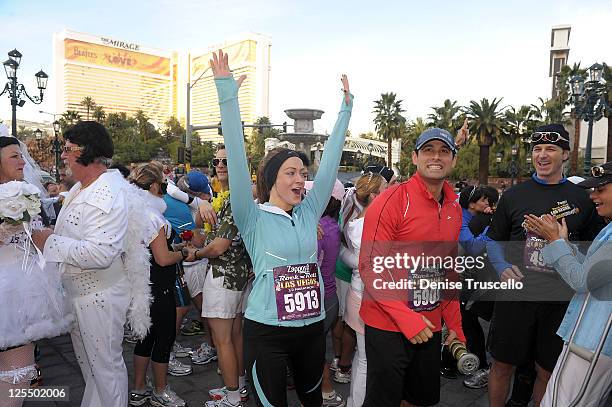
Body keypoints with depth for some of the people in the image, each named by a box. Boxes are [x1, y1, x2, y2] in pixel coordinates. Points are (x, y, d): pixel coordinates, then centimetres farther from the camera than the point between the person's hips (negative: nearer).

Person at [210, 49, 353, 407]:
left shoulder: (309, 212, 4)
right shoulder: (253, 218, -8)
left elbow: (331, 160, 5)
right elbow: (237, 157, -16)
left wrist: (346, 108, 8)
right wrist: (228, 93, -20)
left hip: (312, 328, 5)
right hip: (267, 331, -5)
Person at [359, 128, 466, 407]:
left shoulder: (454, 209, 7)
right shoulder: (392, 201, -15)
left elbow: (449, 271, 15)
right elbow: (370, 266, -17)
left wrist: (455, 325, 13)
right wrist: (406, 318, -20)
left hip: (430, 327, 7)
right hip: (388, 327, -7)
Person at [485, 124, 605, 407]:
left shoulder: (581, 199, 4)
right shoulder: (514, 195, 2)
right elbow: (494, 240, 8)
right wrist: (502, 268, -10)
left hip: (560, 298, 1)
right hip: (515, 294, 0)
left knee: (547, 371, 14)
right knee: (502, 365, 9)